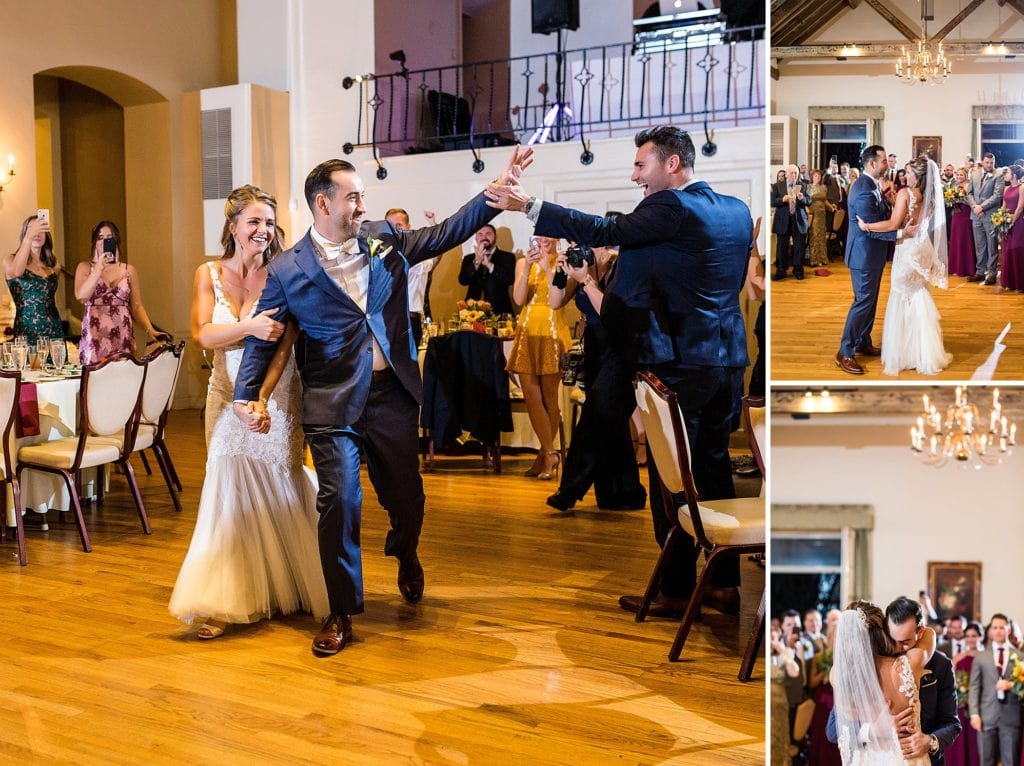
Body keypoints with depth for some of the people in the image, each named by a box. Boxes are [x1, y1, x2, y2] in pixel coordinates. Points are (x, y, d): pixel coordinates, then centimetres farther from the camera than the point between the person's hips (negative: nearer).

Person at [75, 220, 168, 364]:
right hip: (94, 338, -1)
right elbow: (81, 296, -8)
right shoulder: (85, 267, 9)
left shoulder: (129, 270, 11)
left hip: (123, 337, 1)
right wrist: (99, 268, -12)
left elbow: (137, 306, 9)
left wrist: (150, 330, -6)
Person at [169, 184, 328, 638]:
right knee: (230, 492, 4)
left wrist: (261, 396, -29)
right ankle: (227, 602, 11)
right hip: (227, 398, 3)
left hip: (275, 398, -3)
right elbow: (202, 334, -10)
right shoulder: (209, 275, 2)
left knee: (278, 491, 1)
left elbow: (283, 345, -14)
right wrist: (249, 326, -29)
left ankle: (285, 587, 18)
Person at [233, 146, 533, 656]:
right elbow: (263, 339, 0)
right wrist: (247, 396, -12)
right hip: (333, 404, -3)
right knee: (339, 503, -8)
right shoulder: (287, 271, -3)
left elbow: (446, 234, 9)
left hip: (392, 394, 3)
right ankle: (342, 612, 9)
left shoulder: (384, 239, 6)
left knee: (406, 495, 12)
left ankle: (405, 554, 49)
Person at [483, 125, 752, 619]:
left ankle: (676, 590, 7)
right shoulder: (737, 210, 11)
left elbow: (605, 232, -19)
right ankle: (725, 583, 20)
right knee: (714, 469, 15)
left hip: (680, 361, -8)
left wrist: (528, 206, -18)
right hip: (729, 358, 8)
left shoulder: (671, 208, -14)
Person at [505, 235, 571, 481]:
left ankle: (545, 455, 11)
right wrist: (528, 268, -11)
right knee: (531, 396, -4)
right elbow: (519, 299, -2)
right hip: (528, 331, 3)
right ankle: (550, 455, 0)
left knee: (549, 397, 2)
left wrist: (547, 268, -16)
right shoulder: (523, 263, 10)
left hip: (553, 333, -3)